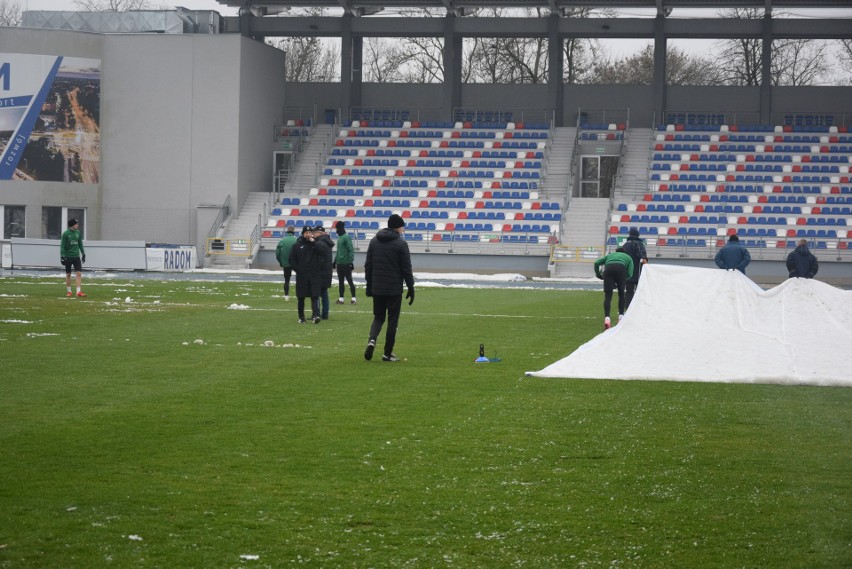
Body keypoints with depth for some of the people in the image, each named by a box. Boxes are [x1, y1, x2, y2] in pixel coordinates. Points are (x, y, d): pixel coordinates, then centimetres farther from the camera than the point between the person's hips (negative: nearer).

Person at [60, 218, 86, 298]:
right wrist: (62, 256, -13)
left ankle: (79, 291, -12)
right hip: (68, 257, -3)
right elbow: (62, 246, -7)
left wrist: (83, 254, 16)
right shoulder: (65, 233, -7)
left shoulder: (78, 233, 6)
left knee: (79, 273, -8)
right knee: (68, 274, 6)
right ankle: (69, 291, 16)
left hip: (76, 256, 3)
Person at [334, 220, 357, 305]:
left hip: (346, 263, -9)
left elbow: (351, 250, -17)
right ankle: (341, 298, 13)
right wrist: (335, 261, 23)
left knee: (349, 281, -4)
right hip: (339, 263, 9)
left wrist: (351, 262, -21)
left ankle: (353, 298, 0)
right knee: (340, 282, 9)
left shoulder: (346, 237, -12)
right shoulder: (339, 237, 14)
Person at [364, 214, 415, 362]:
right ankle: (388, 354, 6)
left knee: (378, 317, 16)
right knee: (392, 320, 5)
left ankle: (372, 340, -13)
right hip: (394, 289, -4)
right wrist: (411, 288, -1)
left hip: (377, 288, 4)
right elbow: (406, 269, -9)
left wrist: (369, 286, 15)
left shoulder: (374, 241, 7)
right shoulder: (401, 243, -8)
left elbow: (368, 266, 9)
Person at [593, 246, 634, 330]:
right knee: (621, 293, 21)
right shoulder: (628, 257, 34)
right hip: (621, 269, 0)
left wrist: (598, 274, 33)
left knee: (608, 295, -1)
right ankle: (621, 316, 19)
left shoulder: (610, 255, 39)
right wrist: (620, 281, 26)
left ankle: (607, 318, -19)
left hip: (609, 268, 1)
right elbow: (630, 274, 18)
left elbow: (597, 263, 22)